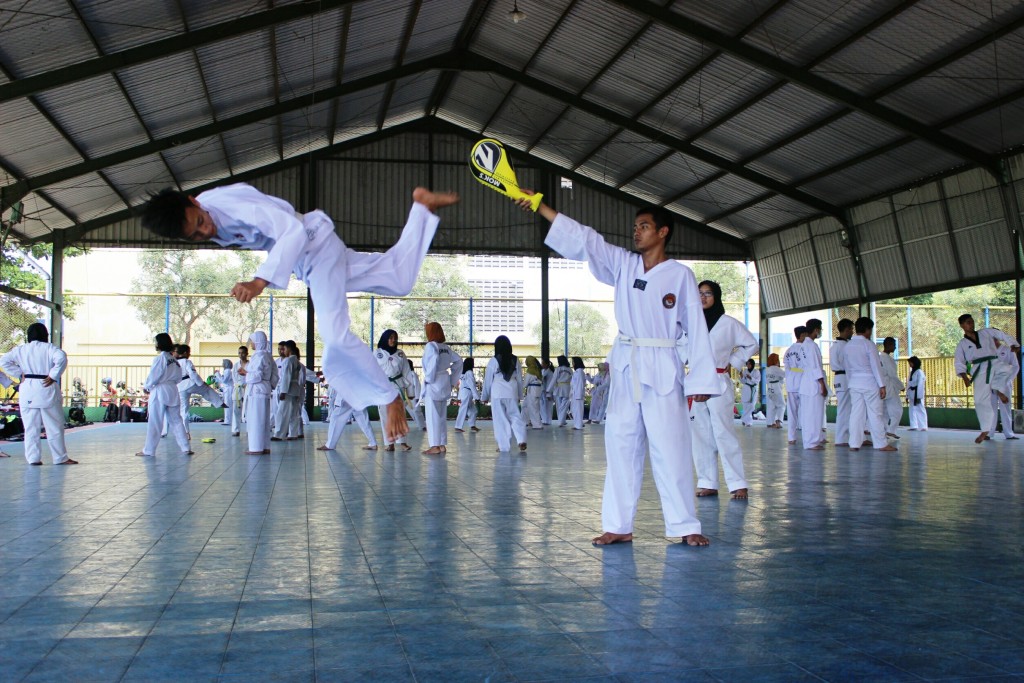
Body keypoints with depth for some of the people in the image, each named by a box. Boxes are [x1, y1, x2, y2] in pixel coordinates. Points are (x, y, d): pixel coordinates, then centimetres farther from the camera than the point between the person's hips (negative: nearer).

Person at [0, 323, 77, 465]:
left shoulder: (20, 350, 8)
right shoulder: (49, 348, -5)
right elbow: (61, 357, -22)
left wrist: (20, 373, 5)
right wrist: (53, 376, -14)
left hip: (27, 391, 3)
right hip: (46, 390, -3)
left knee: (31, 427, 8)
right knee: (55, 426, 5)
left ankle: (33, 458, 8)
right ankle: (61, 458, 9)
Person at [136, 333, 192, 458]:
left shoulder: (160, 358, -13)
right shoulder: (174, 360, 10)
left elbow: (153, 376, -12)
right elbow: (178, 378, 14)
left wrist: (146, 387, 3)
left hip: (159, 392, -7)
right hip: (173, 391, 7)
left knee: (154, 422, 0)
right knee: (176, 420, 11)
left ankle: (148, 450, 7)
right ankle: (185, 448, 8)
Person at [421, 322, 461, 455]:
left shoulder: (430, 346, -11)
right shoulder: (446, 347, 11)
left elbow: (434, 359, -29)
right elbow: (458, 361, 13)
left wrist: (429, 377, -19)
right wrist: (452, 379, 14)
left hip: (433, 384, -8)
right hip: (445, 384, 8)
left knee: (432, 416, -3)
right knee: (442, 415, 13)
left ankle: (435, 446, -3)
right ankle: (442, 445, 18)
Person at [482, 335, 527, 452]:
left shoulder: (493, 361, -6)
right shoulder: (515, 360, 2)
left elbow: (488, 380, 0)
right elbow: (520, 379, 9)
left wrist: (485, 396, 11)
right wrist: (519, 394, 20)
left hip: (497, 393, -2)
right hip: (512, 393, 3)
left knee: (500, 420, 4)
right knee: (515, 416, 9)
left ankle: (503, 446, 5)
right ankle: (521, 440, -12)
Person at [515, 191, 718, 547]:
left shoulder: (680, 275, -2)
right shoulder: (623, 264, 8)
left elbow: (696, 330, -2)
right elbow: (582, 239, 2)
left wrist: (701, 380, -6)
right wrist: (539, 206, -6)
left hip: (663, 369, -4)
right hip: (626, 367, 4)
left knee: (670, 448, -4)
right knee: (621, 446, 5)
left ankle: (685, 526, 6)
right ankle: (619, 526, 12)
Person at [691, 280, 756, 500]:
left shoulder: (728, 323, 0)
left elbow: (751, 344, 8)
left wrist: (732, 363, 2)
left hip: (718, 384, -4)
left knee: (723, 433, -10)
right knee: (701, 436, 5)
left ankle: (738, 484, -5)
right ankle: (708, 483, 12)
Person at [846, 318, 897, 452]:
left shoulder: (847, 346, 7)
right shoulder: (869, 345, -12)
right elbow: (876, 366, -13)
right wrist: (882, 385, -10)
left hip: (854, 383, 6)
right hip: (870, 383, -6)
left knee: (856, 414, 7)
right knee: (875, 414, 0)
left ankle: (854, 443, 5)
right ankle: (881, 444, 5)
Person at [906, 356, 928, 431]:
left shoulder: (919, 372, -9)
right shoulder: (911, 372, 15)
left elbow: (920, 385, -14)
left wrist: (918, 397, -18)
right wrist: (907, 396, 11)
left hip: (917, 394, -8)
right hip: (911, 394, 8)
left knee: (920, 410, -4)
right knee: (912, 410, 7)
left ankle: (923, 427, -1)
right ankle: (914, 426, 11)